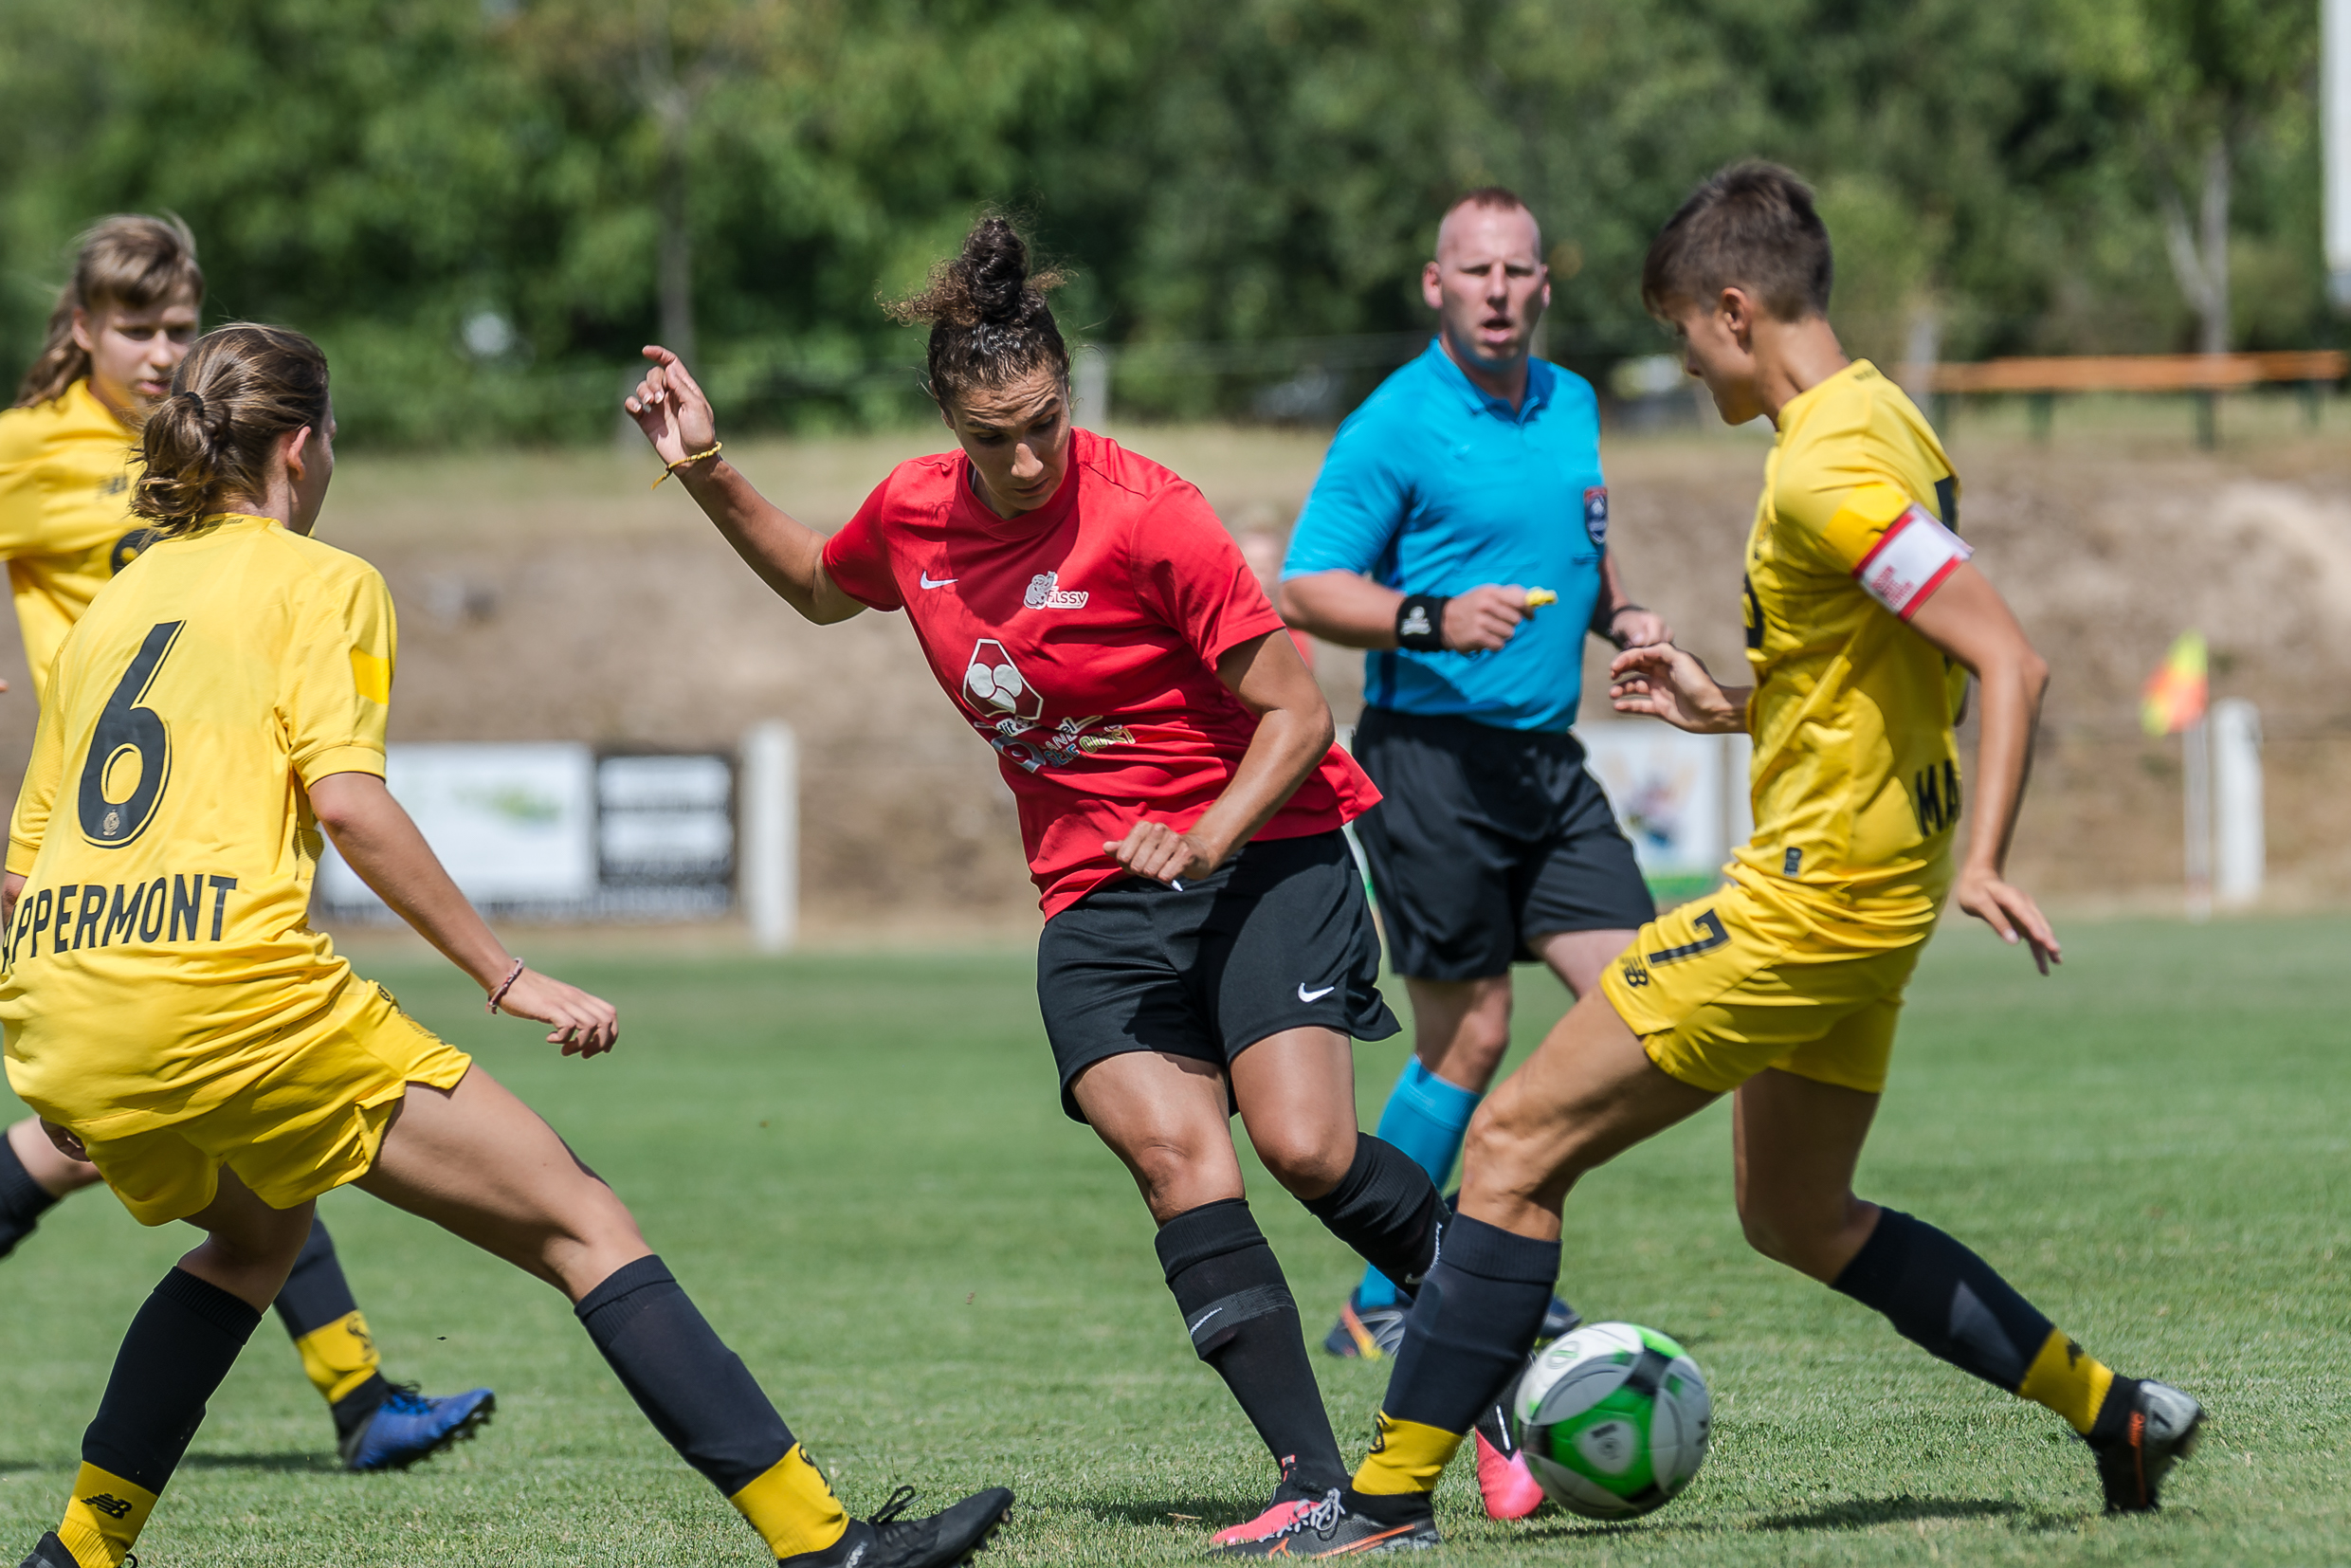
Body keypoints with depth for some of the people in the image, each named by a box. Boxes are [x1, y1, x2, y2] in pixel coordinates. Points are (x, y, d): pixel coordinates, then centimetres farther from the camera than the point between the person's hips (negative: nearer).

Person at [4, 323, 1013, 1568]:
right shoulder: (317, 582, 5)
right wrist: (506, 977, -7)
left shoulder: (116, 603, 23)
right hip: (232, 991, -7)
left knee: (255, 1234, 36)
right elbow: (346, 801, -10)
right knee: (581, 1226, -3)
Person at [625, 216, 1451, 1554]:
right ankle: (1316, 1482, -23)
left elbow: (1295, 710, -11)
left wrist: (1211, 834, -25)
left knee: (1305, 1145, -21)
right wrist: (709, 476, 15)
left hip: (1260, 846, -4)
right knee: (1172, 1155, -19)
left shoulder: (1145, 514, -15)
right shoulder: (914, 513, 2)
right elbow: (819, 588, 27)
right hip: (1095, 892, 4)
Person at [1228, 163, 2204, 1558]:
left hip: (1808, 899, -10)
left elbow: (2011, 659, -26)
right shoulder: (1883, 421, 11)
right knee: (1799, 1219, 23)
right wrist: (1725, 707, 19)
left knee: (1513, 1152, -7)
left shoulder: (1824, 473, -19)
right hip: (1863, 911, 10)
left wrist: (1981, 861, -35)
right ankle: (2117, 1415, 25)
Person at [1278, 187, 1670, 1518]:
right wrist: (1433, 619, -23)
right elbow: (1307, 588, -9)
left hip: (1546, 759, 7)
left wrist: (1620, 614, 8)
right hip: (1431, 750, -7)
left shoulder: (1573, 408, 13)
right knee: (1470, 1036, -7)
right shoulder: (1397, 425, -9)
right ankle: (1389, 1301, 6)